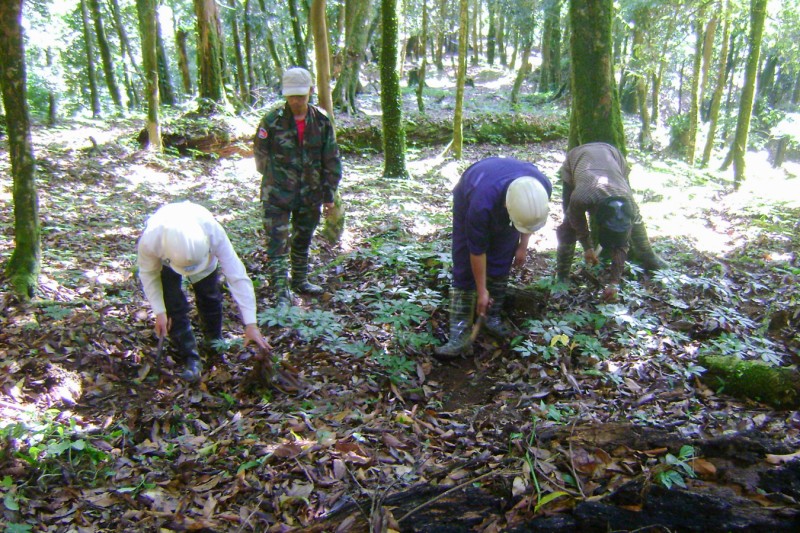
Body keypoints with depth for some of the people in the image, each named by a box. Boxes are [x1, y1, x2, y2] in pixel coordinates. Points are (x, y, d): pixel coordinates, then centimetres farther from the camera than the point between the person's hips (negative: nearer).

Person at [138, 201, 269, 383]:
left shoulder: (213, 232, -44)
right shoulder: (149, 241, -43)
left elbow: (237, 276, -39)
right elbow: (148, 274, -19)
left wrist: (251, 324, -40)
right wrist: (159, 312, -22)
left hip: (202, 252, 1)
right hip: (165, 259, -1)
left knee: (210, 297, 3)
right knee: (174, 305, -11)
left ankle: (213, 340, 33)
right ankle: (191, 359, 4)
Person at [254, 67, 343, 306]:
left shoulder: (322, 121, -2)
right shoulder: (272, 121, -11)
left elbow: (331, 161, 3)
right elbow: (261, 156, 1)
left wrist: (329, 195, 2)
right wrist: (274, 181, 10)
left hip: (310, 195, 4)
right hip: (277, 196, -3)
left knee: (303, 240, 18)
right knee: (278, 243, -6)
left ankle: (300, 280, 35)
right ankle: (281, 292, -1)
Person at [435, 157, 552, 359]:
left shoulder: (543, 187, -34)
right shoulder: (480, 204, -46)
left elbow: (530, 217, -7)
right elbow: (477, 250, -30)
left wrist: (523, 245, -4)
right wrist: (482, 291, -20)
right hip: (468, 199, -4)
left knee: (500, 266, -2)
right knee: (465, 271, -11)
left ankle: (493, 317, 16)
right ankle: (460, 334, -9)